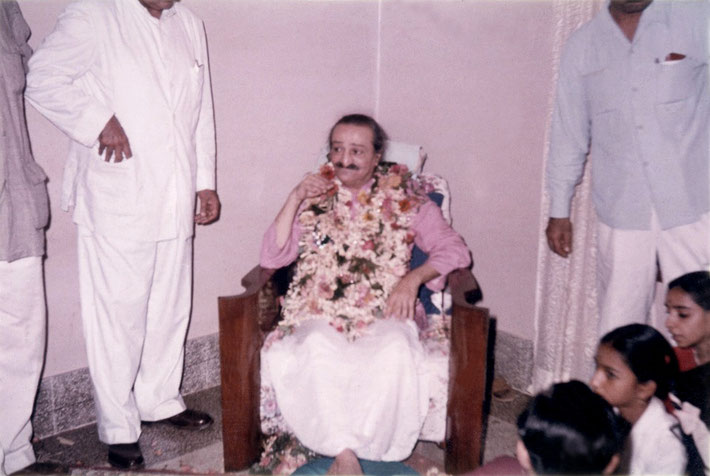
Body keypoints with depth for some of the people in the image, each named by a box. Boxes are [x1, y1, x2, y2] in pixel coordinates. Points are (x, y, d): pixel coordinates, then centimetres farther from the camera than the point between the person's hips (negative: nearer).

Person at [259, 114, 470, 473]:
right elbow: (271, 258, 5)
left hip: (382, 313, 0)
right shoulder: (314, 197, 16)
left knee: (396, 350, -34)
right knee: (318, 347, -35)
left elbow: (455, 249, 8)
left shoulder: (405, 198, 14)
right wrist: (295, 199, -5)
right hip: (318, 314, 1)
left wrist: (413, 277, -9)